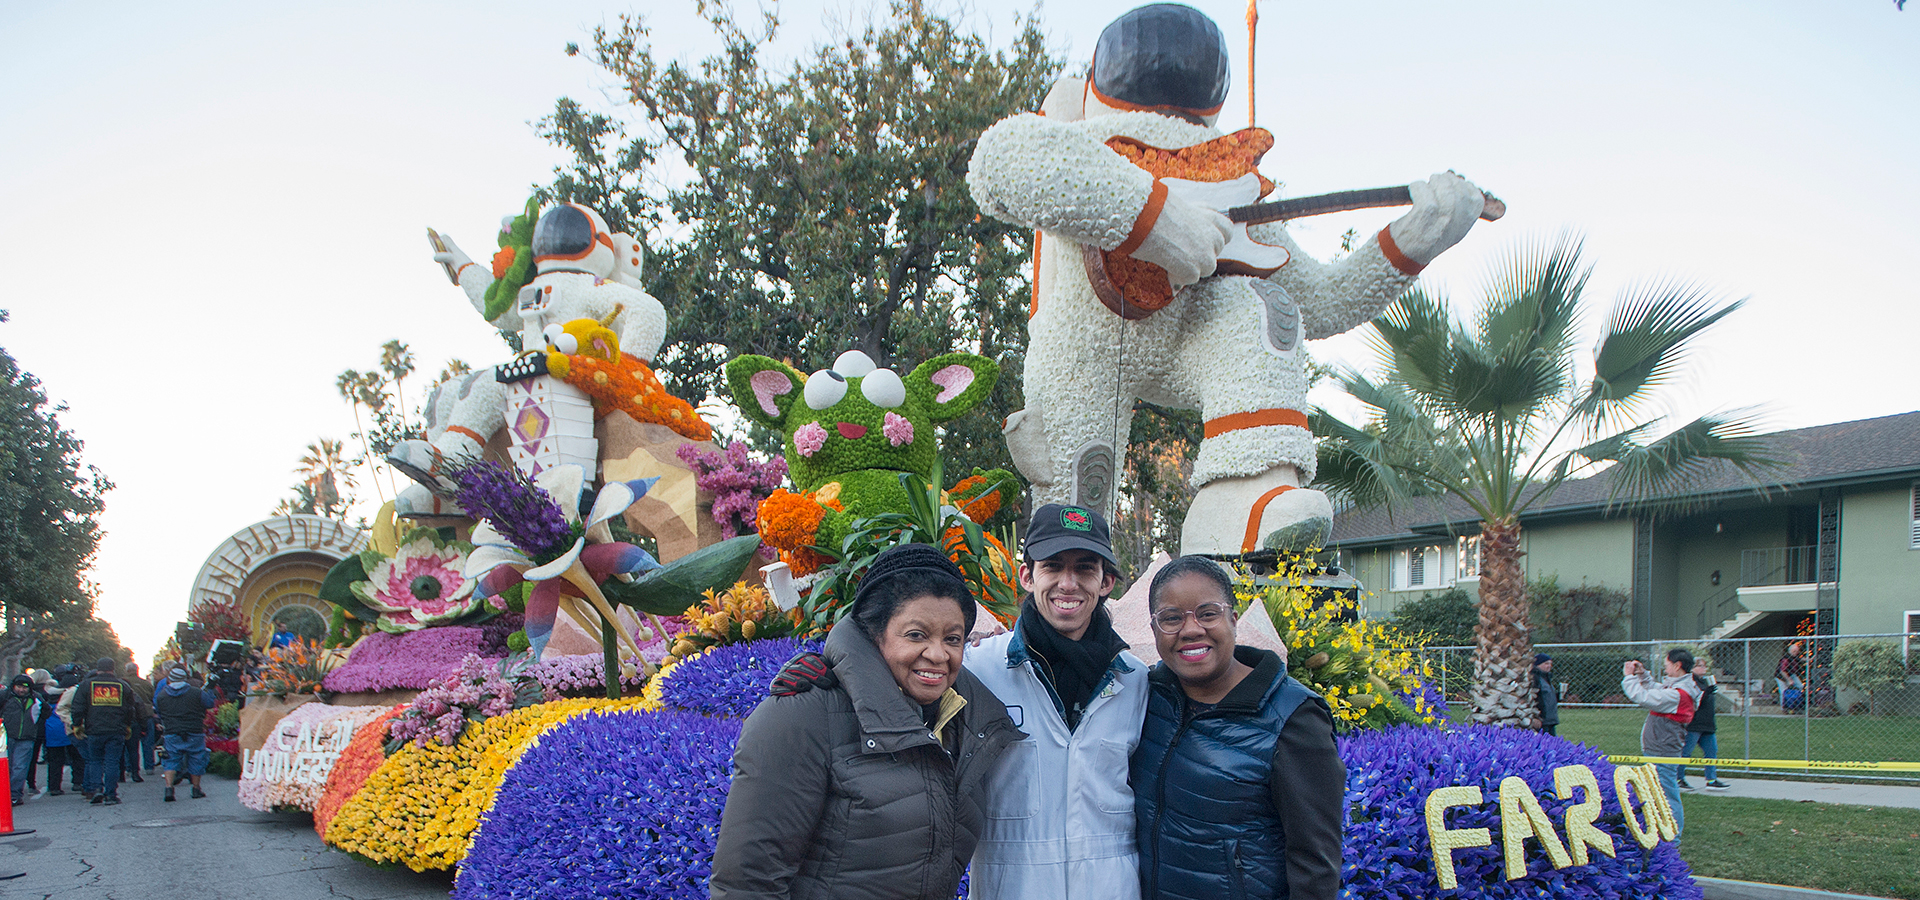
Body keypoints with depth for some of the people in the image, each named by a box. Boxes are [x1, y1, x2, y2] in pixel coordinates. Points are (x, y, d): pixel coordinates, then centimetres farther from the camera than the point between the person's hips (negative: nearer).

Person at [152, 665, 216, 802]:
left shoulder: (161, 695, 0)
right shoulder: (196, 692, -8)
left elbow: (157, 713, 10)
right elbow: (210, 703, 4)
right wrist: (209, 690, 19)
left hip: (171, 734, 2)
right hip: (194, 734, -1)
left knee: (172, 761, 8)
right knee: (196, 760, 11)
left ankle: (168, 787, -11)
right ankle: (196, 789, 19)